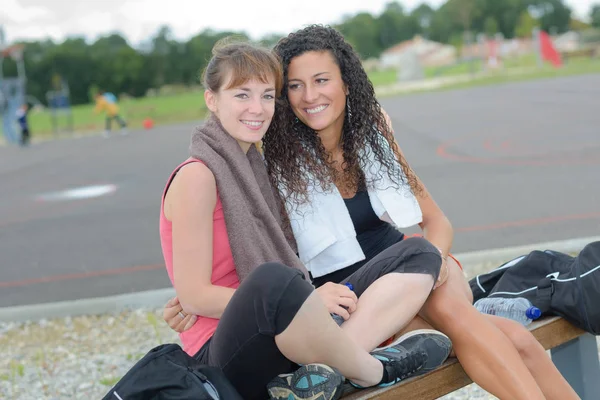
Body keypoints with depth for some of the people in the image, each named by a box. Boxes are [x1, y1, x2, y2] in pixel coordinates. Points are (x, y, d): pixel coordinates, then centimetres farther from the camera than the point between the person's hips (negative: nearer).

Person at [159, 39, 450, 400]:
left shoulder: (254, 167, 16)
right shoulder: (197, 177, -9)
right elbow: (194, 297, -14)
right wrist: (309, 300, -16)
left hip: (282, 341, 9)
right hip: (224, 355, -8)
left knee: (420, 254, 0)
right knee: (271, 279, -43)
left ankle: (328, 369, -24)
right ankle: (373, 369, -14)